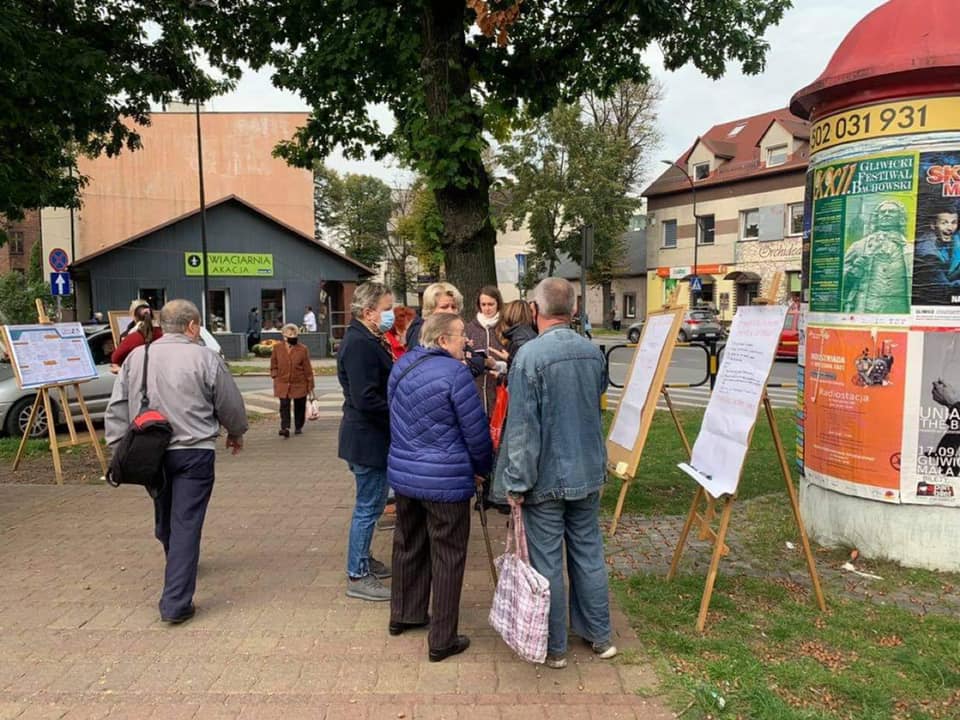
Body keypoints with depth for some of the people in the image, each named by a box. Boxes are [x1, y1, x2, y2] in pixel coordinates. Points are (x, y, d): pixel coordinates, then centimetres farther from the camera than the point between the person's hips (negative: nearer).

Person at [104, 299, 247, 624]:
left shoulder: (136, 357, 4)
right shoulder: (206, 358, -9)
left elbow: (117, 408, 6)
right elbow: (230, 405, 0)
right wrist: (236, 433, 19)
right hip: (193, 452, -5)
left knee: (165, 519, 23)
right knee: (186, 524, -1)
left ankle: (177, 566, 48)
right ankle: (175, 603, -2)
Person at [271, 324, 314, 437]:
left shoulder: (303, 349, -3)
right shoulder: (277, 348, 2)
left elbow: (307, 368, -1)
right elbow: (273, 365, 13)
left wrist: (310, 384, -1)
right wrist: (275, 377, 4)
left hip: (299, 384, 0)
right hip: (282, 384, 0)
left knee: (299, 407, 9)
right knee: (284, 406, -10)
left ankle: (298, 428, 24)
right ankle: (285, 428, -13)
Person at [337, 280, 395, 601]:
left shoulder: (368, 340, 13)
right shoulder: (359, 344, -20)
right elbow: (367, 399, -26)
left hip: (372, 437, 10)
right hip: (368, 439, -10)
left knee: (370, 504, 21)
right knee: (368, 506, 0)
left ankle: (363, 560, 35)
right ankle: (357, 576, 12)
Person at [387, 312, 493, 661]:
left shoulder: (401, 366, 5)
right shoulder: (455, 372, -18)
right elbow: (476, 431, -14)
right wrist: (483, 468, 3)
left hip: (403, 473, 8)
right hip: (445, 481, -7)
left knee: (409, 545, 23)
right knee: (447, 557, 5)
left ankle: (403, 614, 39)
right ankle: (442, 639, 15)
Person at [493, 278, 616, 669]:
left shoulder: (530, 355, -19)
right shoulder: (593, 352, 1)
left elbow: (522, 426, -19)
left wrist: (516, 482, -13)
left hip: (546, 477, -6)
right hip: (588, 473, 6)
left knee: (547, 562, 7)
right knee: (589, 554, 18)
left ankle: (554, 647, 21)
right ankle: (600, 636, 31)